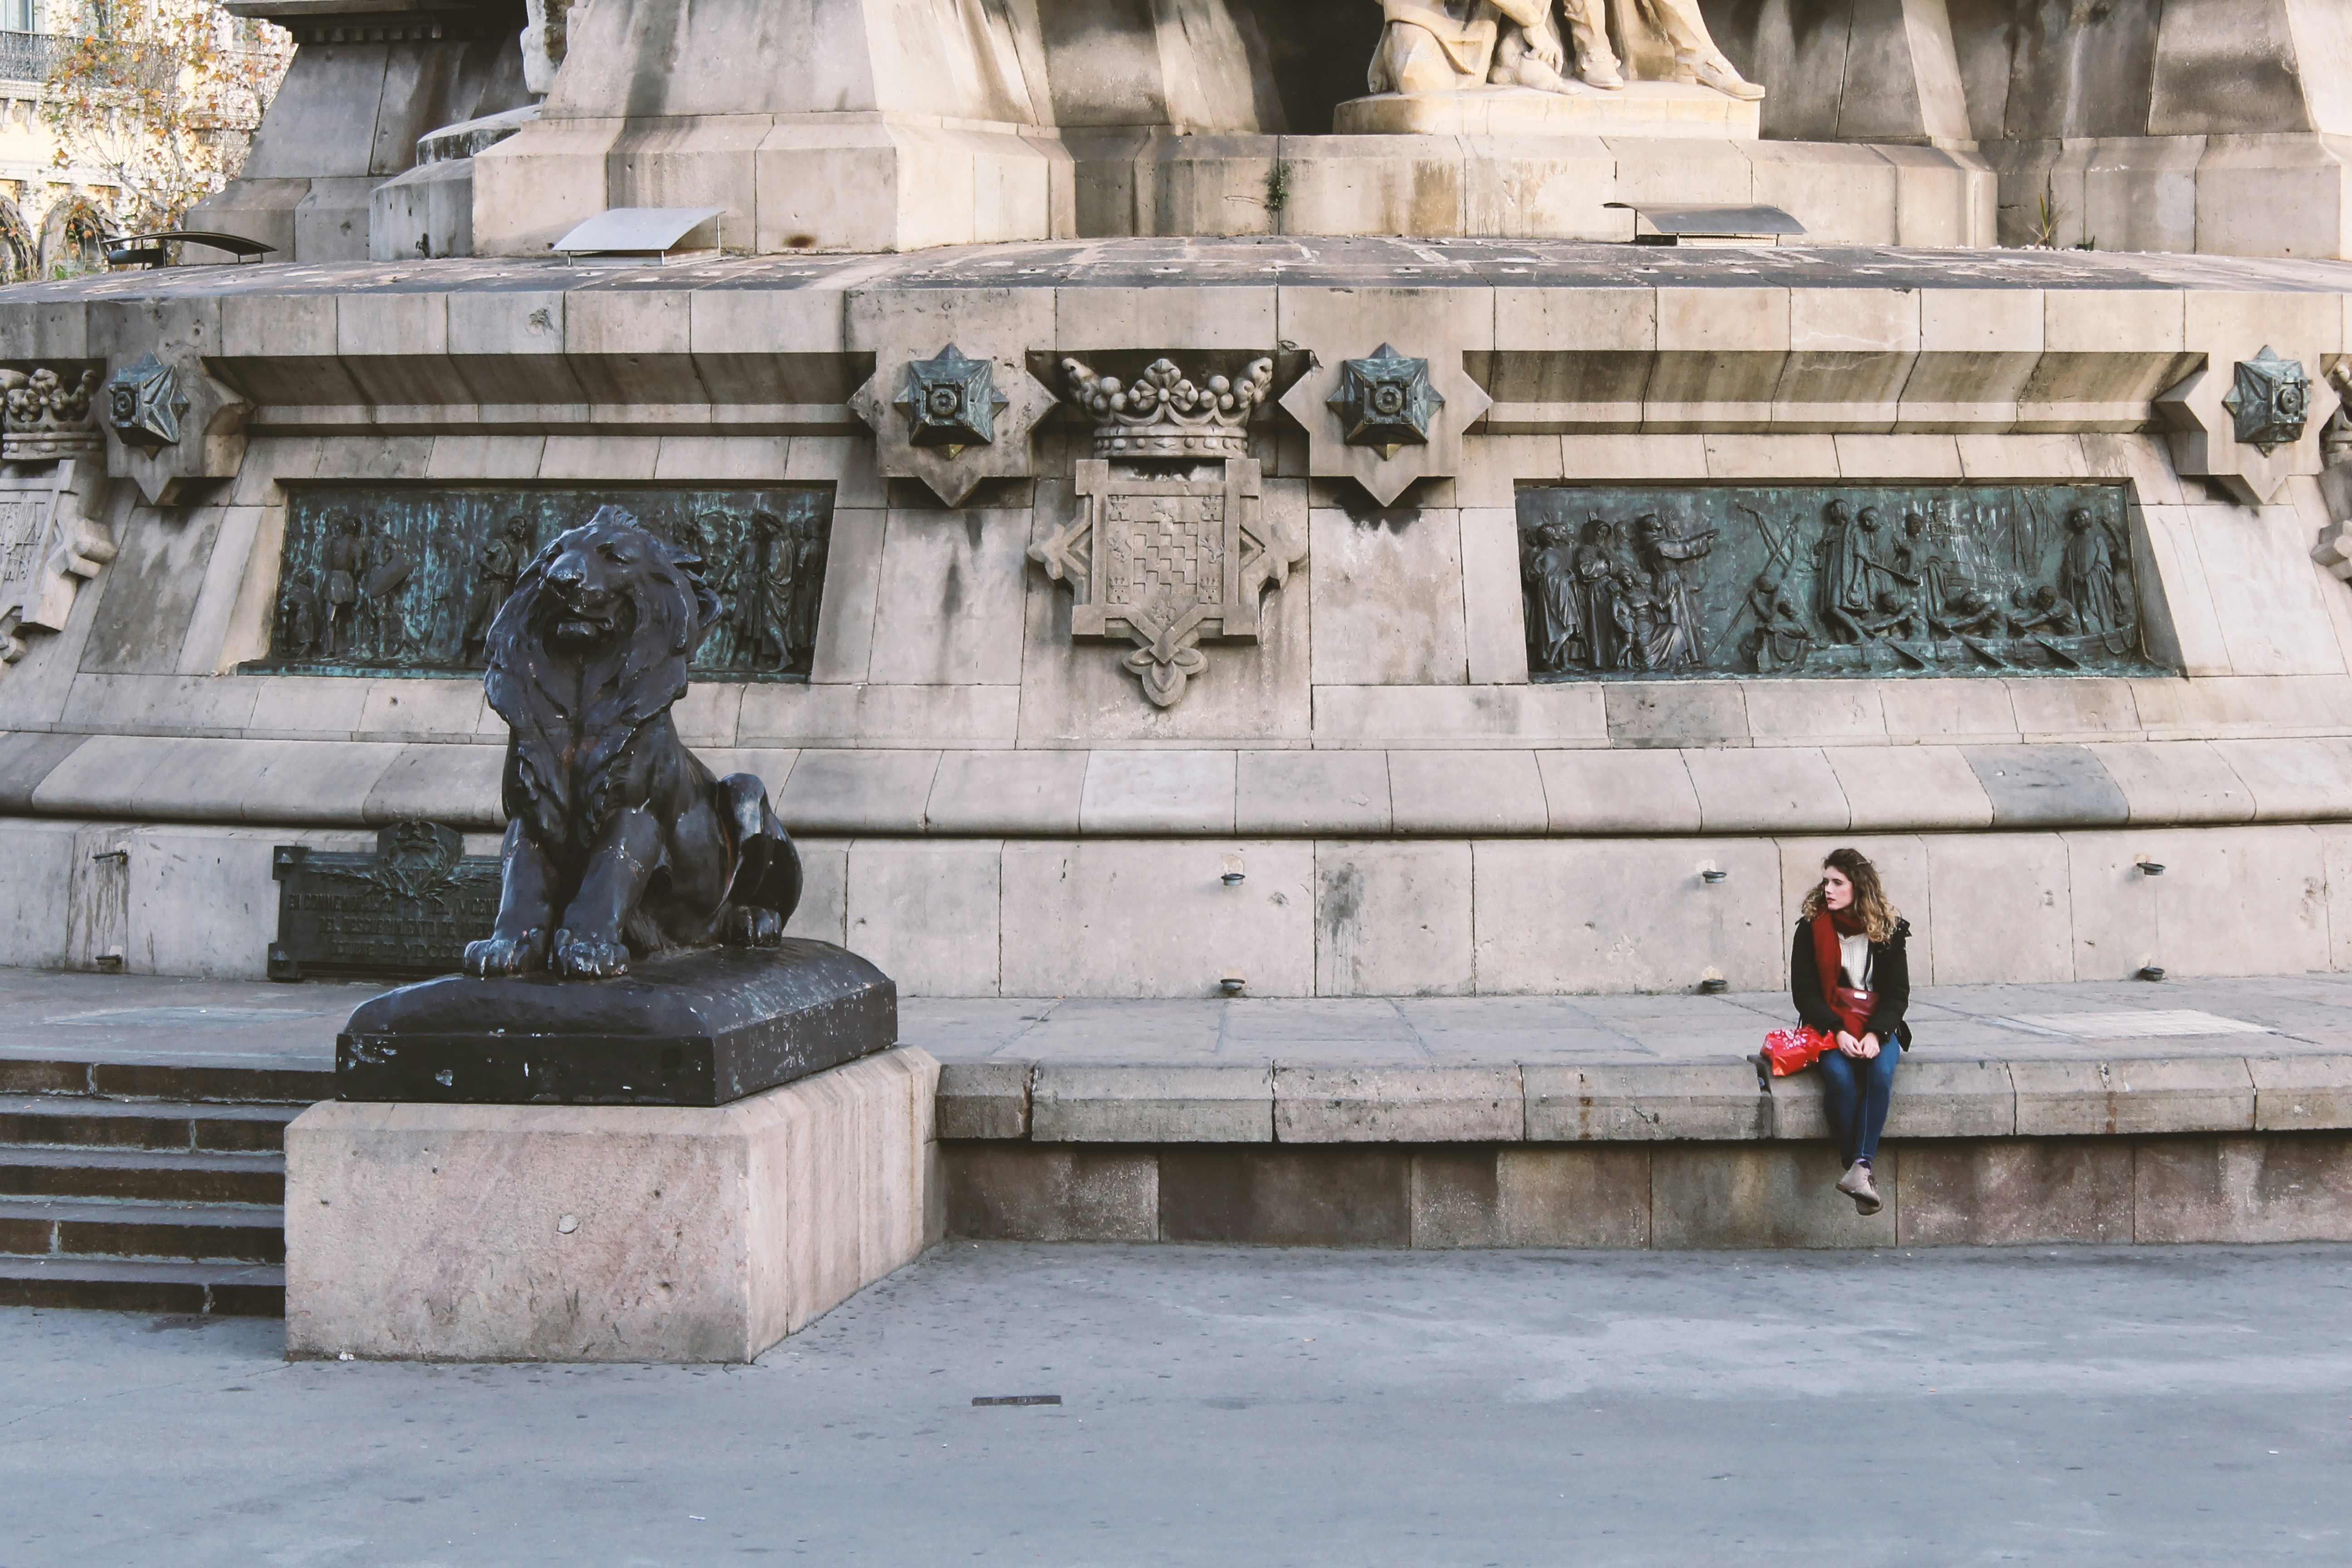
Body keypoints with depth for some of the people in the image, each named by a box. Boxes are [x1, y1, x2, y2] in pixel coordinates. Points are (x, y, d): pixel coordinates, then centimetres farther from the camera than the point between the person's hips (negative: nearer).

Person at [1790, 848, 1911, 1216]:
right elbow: (1804, 992, -3)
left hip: (1878, 1028, 1)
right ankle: (1855, 1167, -29)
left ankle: (1860, 1167, -38)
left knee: (1881, 1071, -32)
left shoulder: (1888, 930, 3)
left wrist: (1875, 1034, -16)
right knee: (1839, 1075, -33)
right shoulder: (1811, 929, 1)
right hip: (1830, 1027, -1)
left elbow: (1897, 993, 2)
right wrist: (1837, 1032, -18)